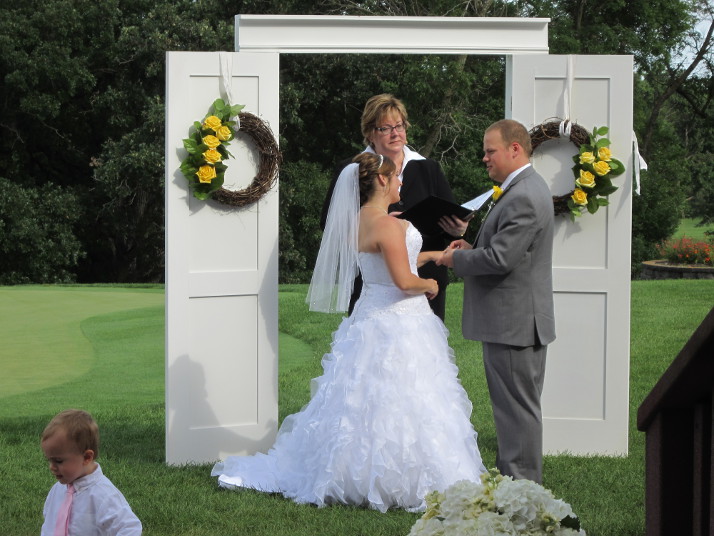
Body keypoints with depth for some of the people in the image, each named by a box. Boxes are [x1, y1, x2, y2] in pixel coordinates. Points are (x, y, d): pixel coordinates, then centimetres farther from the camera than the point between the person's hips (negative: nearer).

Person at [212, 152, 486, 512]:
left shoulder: (358, 221, 10)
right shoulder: (387, 224, -19)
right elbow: (404, 280, -23)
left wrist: (433, 255, 30)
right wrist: (430, 285, -3)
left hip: (370, 319, 10)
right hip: (398, 325, -9)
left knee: (361, 404, 14)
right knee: (399, 407, -4)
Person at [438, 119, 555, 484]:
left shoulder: (523, 198, -21)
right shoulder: (526, 188, 14)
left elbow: (500, 259, -25)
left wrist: (457, 259, -9)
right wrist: (473, 249, 7)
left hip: (512, 323, -11)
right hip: (517, 320, 11)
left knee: (518, 406, -4)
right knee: (517, 405, 16)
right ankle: (511, 475, 24)